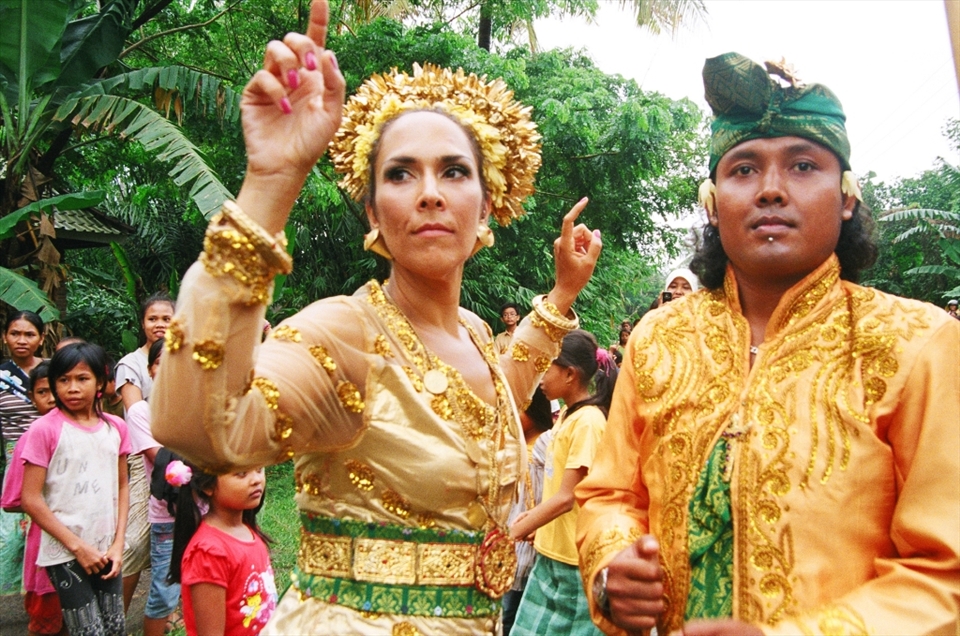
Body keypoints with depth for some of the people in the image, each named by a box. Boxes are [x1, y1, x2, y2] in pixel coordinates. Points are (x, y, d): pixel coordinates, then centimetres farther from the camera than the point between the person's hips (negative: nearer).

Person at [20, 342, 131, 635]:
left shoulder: (115, 427, 3)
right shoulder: (45, 429, -11)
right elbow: (30, 499, -11)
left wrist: (118, 543, 0)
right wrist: (78, 546, -11)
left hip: (106, 550, 4)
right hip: (66, 554, -4)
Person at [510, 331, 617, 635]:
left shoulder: (588, 421, -19)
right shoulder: (567, 414, 9)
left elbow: (566, 498, -21)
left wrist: (511, 534, -17)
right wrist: (533, 517, 7)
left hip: (575, 559, -8)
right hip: (551, 551, 8)